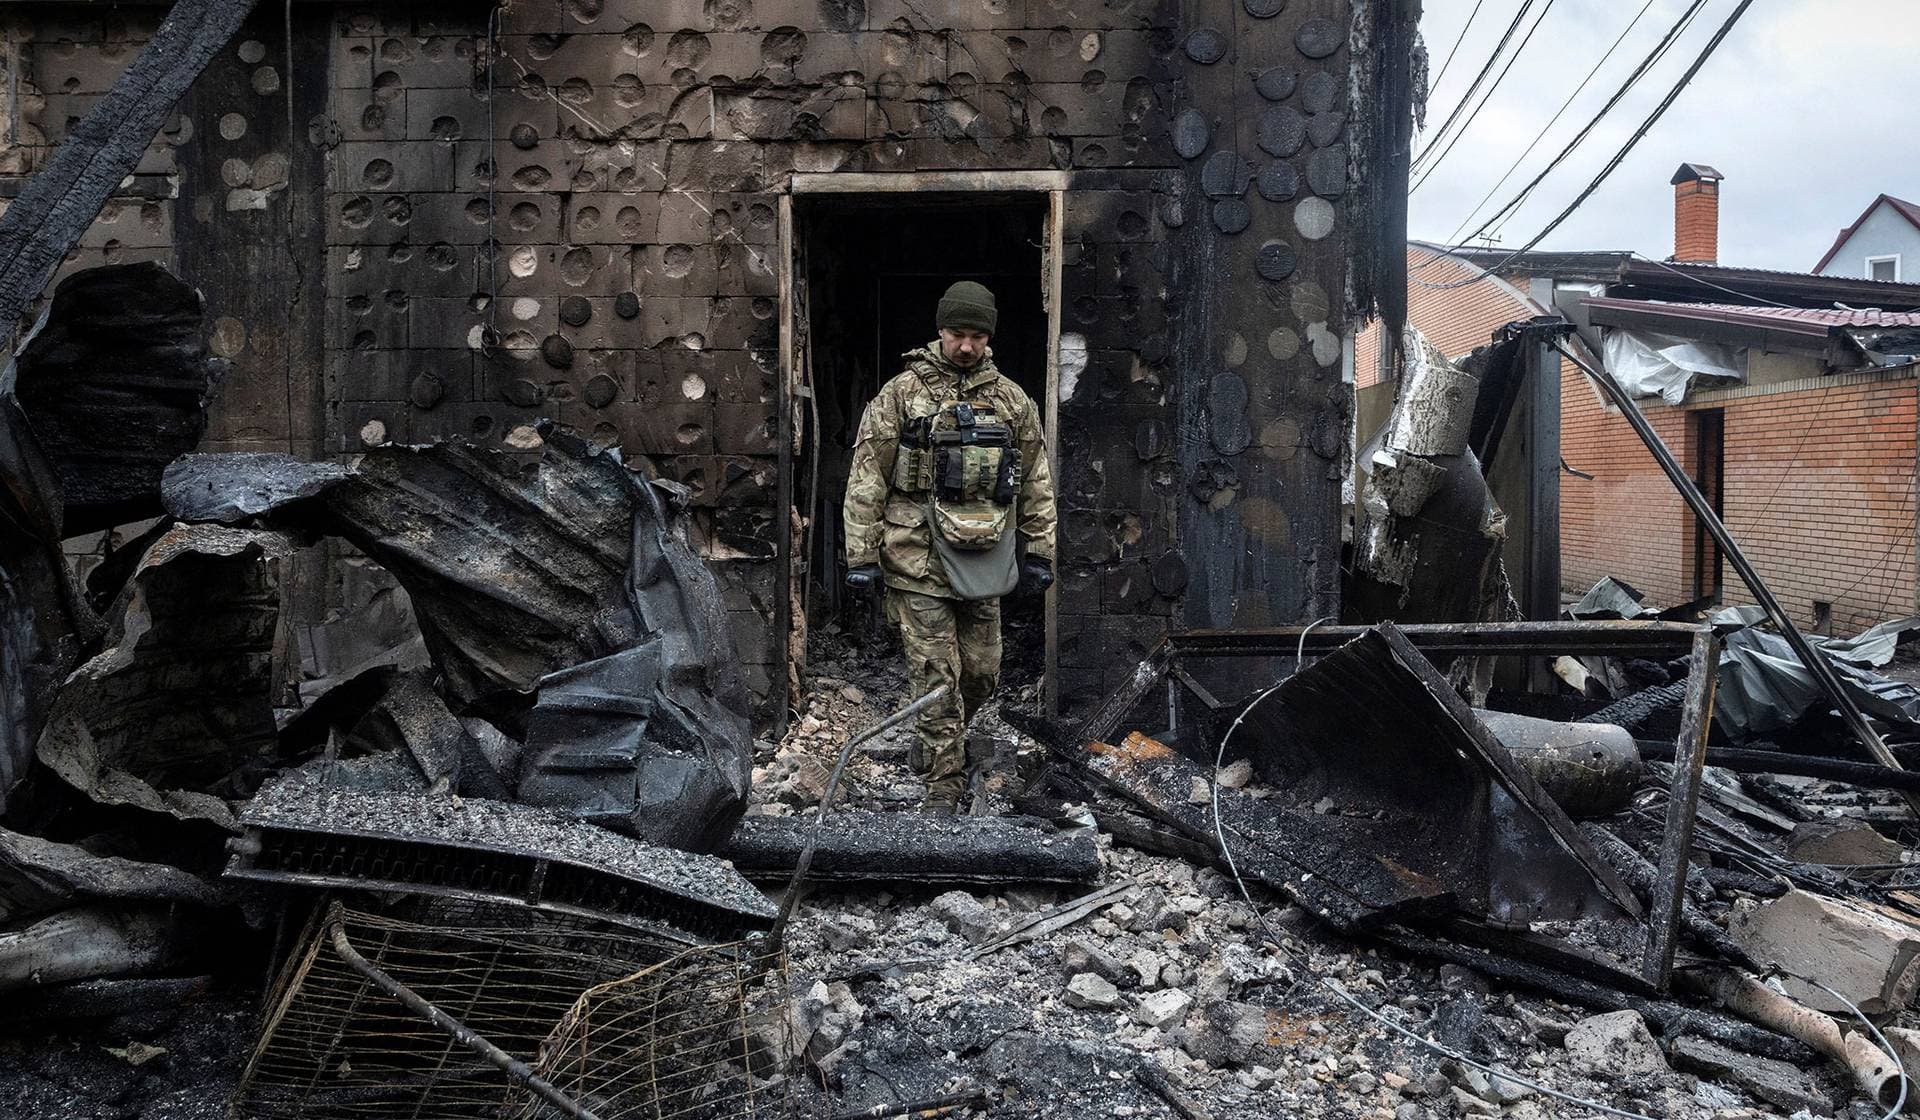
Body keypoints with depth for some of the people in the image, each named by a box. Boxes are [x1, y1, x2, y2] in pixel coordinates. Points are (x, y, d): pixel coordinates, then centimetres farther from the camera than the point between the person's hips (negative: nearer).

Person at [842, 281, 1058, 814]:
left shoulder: (1012, 401, 10)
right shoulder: (901, 394, 0)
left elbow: (1037, 482, 15)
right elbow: (866, 479, -2)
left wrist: (1038, 552, 11)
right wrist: (861, 557, -7)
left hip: (983, 556, 4)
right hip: (918, 556, -3)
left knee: (982, 671, 10)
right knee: (935, 672, -2)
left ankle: (940, 743, 37)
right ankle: (945, 781, 9)